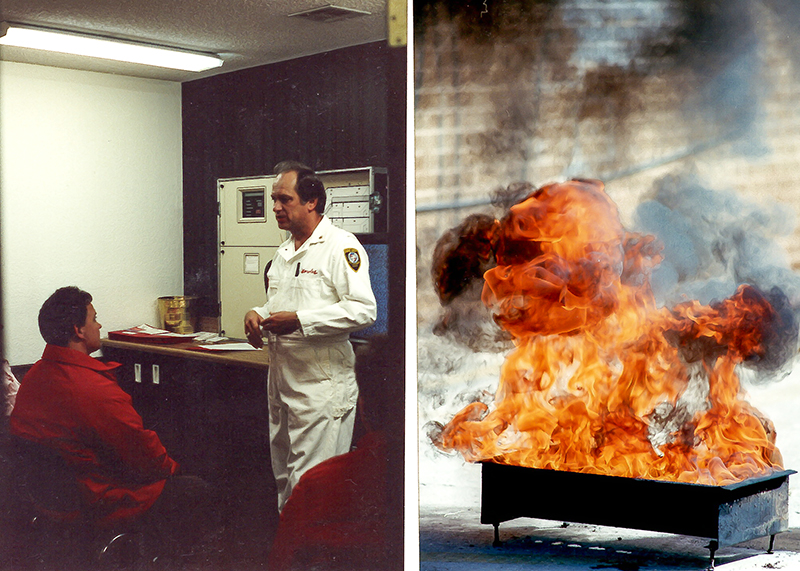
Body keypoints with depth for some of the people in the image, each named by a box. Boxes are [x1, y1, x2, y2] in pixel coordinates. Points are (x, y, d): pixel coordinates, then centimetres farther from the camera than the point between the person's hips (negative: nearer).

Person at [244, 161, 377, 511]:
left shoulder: (341, 246, -11)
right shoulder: (284, 252, 17)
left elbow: (364, 310, -21)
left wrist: (299, 321, -22)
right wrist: (258, 315, 6)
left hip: (322, 387, -9)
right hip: (282, 383, 9)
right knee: (285, 479, 17)